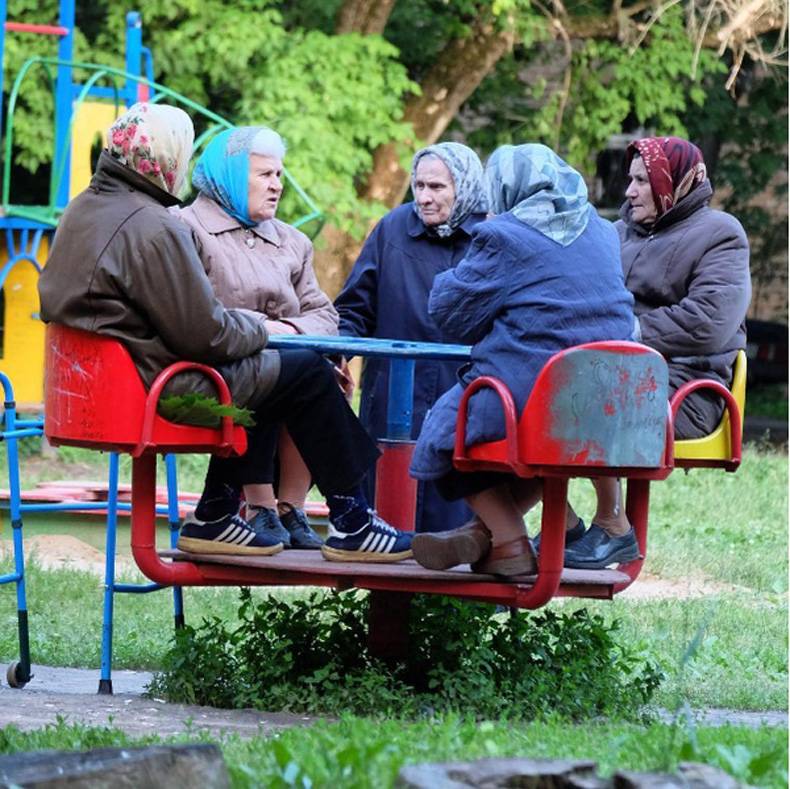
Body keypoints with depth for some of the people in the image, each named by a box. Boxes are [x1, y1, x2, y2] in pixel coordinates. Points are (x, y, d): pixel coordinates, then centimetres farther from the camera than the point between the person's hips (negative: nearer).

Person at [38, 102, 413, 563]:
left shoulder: (82, 210, 10)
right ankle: (351, 524, 9)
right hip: (161, 388, -10)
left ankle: (215, 517, 23)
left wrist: (242, 323, 16)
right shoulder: (153, 229, -22)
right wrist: (258, 329, 1)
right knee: (309, 375, 0)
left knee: (263, 370, 25)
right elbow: (205, 335, -20)